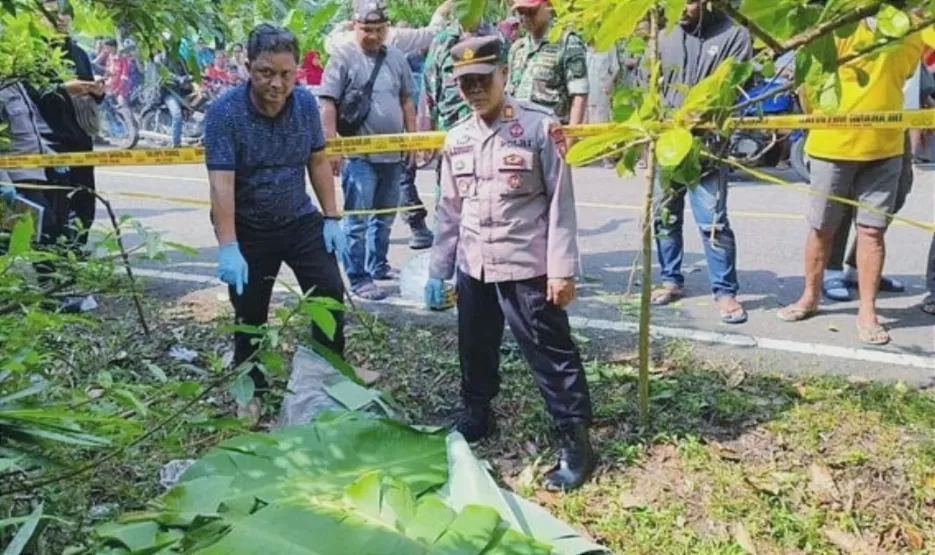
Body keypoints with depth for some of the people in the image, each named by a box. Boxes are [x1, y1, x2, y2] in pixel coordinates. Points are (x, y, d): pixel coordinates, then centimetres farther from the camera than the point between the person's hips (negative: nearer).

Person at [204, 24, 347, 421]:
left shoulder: (306, 103, -8)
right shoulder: (224, 112, -21)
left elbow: (318, 161, 3)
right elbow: (221, 182, -28)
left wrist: (332, 218, 0)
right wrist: (228, 248, -36)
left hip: (301, 220, 3)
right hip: (249, 228, -3)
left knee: (330, 293, 3)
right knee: (250, 314, 8)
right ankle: (251, 391, 29)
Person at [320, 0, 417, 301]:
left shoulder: (397, 57, 10)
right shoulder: (343, 57, -7)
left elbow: (406, 100, 18)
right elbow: (328, 105, -9)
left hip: (393, 153, 6)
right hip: (359, 155, -6)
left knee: (385, 216, 17)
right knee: (357, 220, -1)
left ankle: (378, 265, 32)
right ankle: (358, 278, 5)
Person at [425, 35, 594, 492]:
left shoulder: (539, 127, -9)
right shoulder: (457, 139, 7)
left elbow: (560, 202, -10)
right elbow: (449, 209, 13)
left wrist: (562, 269, -14)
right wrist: (438, 270, 13)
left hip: (527, 265, -6)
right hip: (474, 266, 6)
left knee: (551, 352, 0)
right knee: (475, 348, 19)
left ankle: (576, 441, 11)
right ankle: (476, 415, 40)